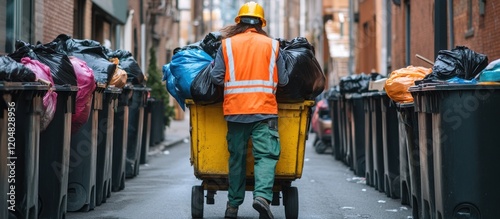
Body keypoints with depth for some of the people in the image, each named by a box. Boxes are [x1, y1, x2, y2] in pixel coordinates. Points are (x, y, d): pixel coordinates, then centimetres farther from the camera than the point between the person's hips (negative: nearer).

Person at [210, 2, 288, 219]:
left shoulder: (227, 44, 4)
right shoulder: (272, 45, 5)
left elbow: (216, 77, 1)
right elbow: (283, 80, 6)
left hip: (235, 109, 2)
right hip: (265, 110, -1)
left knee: (236, 156, 11)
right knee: (265, 155, -4)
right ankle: (262, 195, -26)